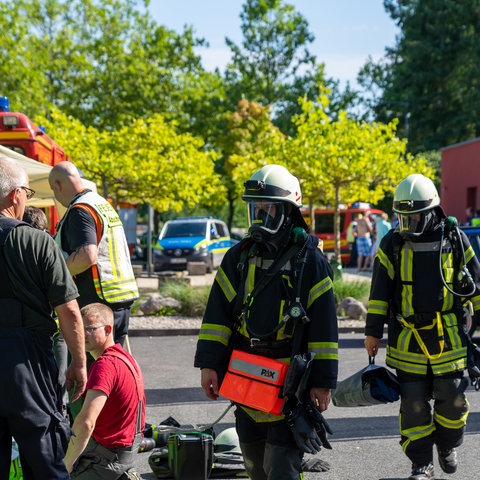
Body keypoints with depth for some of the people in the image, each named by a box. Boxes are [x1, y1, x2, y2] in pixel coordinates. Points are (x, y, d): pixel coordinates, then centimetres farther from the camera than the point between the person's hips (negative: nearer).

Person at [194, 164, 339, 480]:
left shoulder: (311, 261, -6)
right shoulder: (238, 257, 8)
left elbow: (324, 325, -7)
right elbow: (217, 315, 6)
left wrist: (323, 381, -9)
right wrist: (209, 363, -2)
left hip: (290, 384, -5)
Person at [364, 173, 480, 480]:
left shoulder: (455, 240, 1)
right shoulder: (392, 244, 1)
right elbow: (379, 292, 3)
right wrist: (373, 331, 2)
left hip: (448, 335, 0)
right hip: (408, 338, 0)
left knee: (451, 397, 1)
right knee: (413, 402, 2)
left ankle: (448, 445, 30)